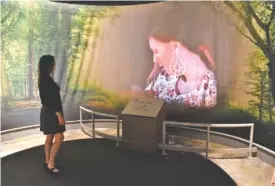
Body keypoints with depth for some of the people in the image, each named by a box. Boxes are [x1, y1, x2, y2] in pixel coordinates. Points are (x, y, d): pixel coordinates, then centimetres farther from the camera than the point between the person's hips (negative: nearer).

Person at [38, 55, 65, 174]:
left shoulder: (44, 79, 11)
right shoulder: (47, 80, -21)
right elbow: (51, 100, -23)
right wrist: (59, 115, -21)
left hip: (48, 111, 10)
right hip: (52, 112, -10)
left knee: (50, 137, 15)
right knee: (59, 138, -6)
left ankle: (48, 162, 24)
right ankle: (50, 164, 2)